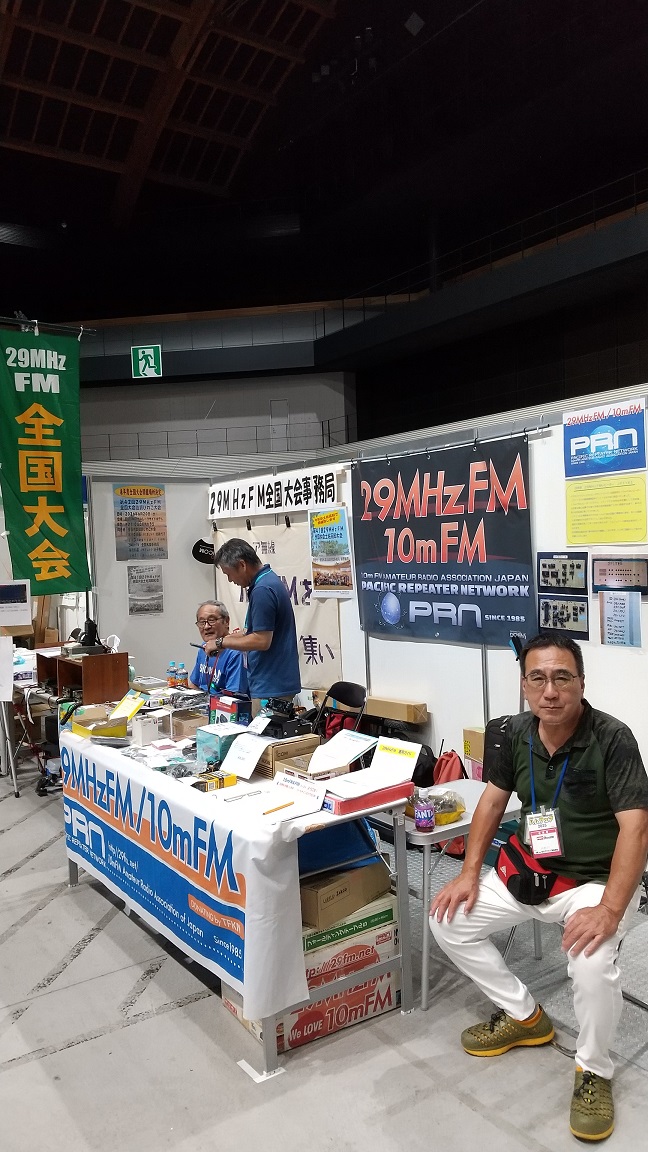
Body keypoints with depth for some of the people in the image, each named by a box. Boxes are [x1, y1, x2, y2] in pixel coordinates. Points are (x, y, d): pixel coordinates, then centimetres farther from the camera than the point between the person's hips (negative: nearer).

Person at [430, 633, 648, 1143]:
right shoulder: (518, 732, -5)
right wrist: (469, 873, -2)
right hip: (528, 872, 6)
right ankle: (524, 1015, 20)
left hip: (595, 880, -6)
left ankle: (594, 1071, 1)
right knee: (449, 921, 0)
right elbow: (493, 799, 6)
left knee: (592, 966, -32)